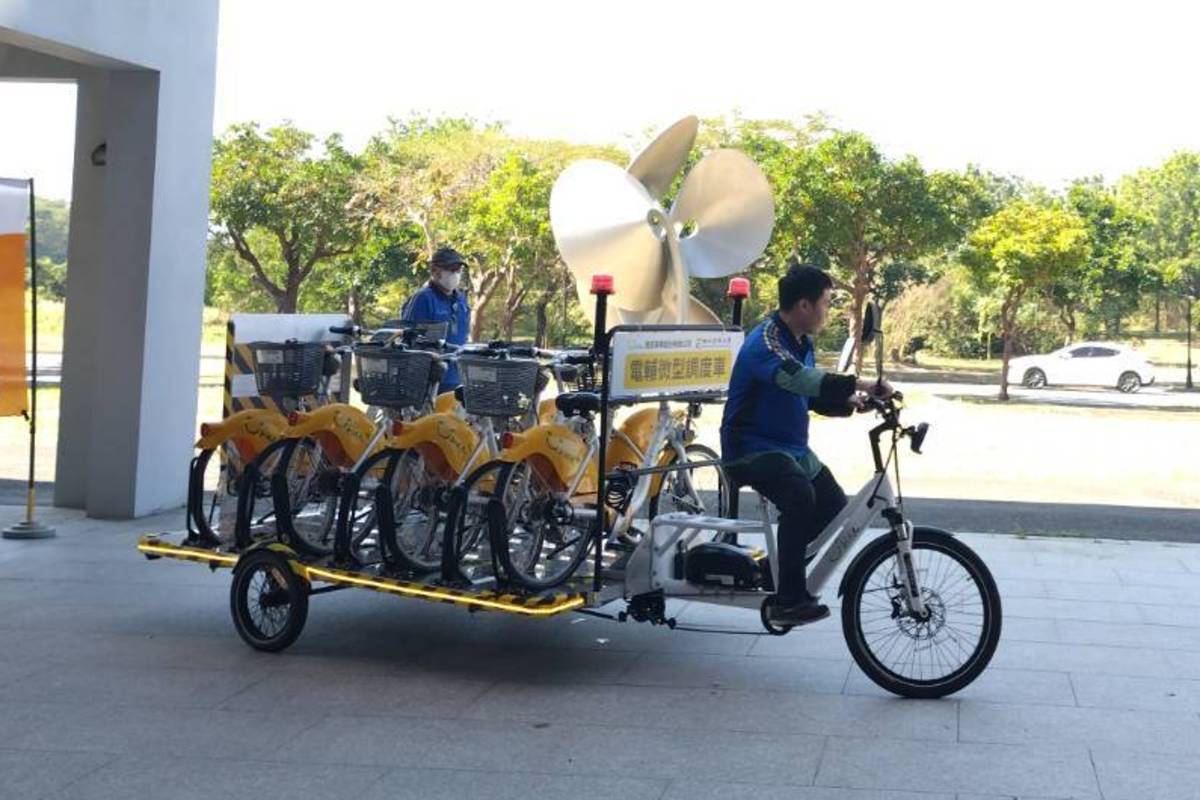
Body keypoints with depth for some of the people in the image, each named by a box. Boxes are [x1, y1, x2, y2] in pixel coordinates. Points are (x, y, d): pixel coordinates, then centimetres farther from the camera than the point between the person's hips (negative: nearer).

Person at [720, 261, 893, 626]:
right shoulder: (765, 342, -21)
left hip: (792, 447, 10)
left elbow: (816, 396, 14)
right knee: (800, 495, -33)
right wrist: (859, 384, -44)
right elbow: (796, 378, -39)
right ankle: (789, 601, -28)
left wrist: (851, 402, -7)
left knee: (836, 509, 7)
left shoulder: (802, 342, 10)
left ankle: (777, 567, 27)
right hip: (752, 449, -10)